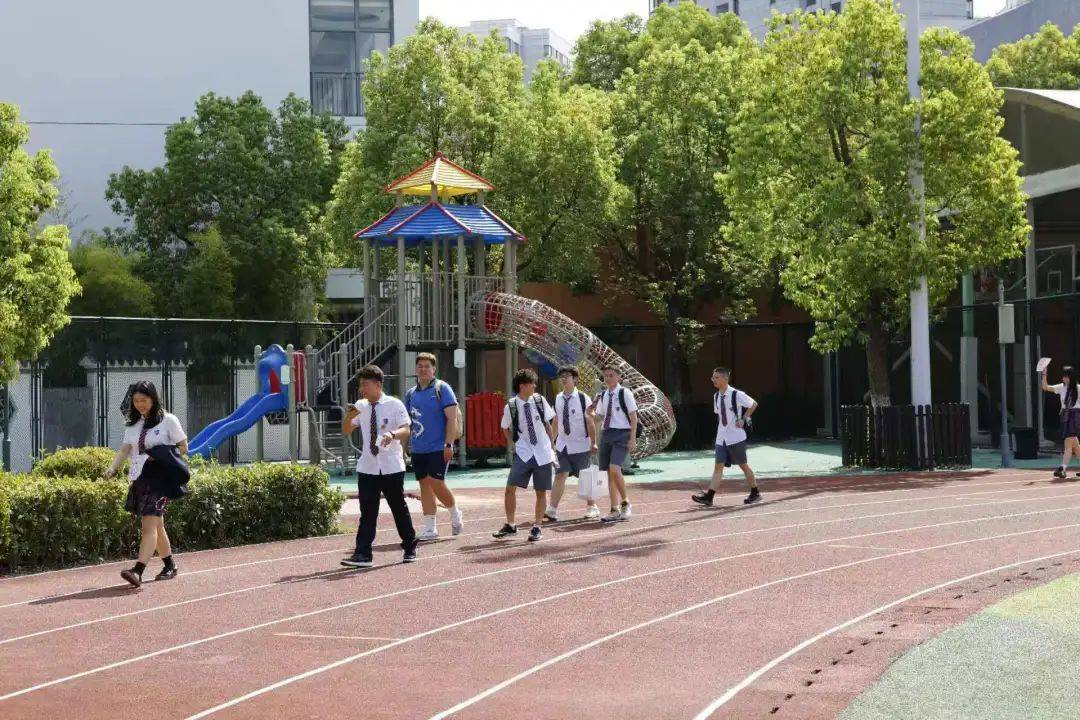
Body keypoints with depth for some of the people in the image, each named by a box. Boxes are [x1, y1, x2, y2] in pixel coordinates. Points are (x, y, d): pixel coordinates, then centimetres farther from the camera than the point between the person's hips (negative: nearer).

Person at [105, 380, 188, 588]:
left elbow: (183, 448, 0)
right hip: (138, 479, 7)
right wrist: (111, 469, -9)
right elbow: (125, 450, 8)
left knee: (150, 524, -17)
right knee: (155, 525, 13)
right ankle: (170, 565, 26)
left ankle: (138, 571, -29)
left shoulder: (168, 420, -1)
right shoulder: (133, 424, 16)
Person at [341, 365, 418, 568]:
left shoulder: (394, 405, -5)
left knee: (399, 508, 8)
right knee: (367, 512, -2)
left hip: (392, 467, -3)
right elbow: (346, 430, 12)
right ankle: (362, 554, -5)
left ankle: (410, 547, 25)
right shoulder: (360, 407, 7)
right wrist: (350, 415, -9)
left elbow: (405, 430, -13)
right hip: (367, 467, 3)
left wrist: (392, 434, -34)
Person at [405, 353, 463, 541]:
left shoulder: (442, 388, -4)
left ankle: (455, 514, 14)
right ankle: (430, 528, 9)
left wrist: (448, 444, -16)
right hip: (418, 448, 6)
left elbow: (452, 417, -9)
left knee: (436, 483, -11)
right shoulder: (411, 393, 13)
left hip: (439, 447, -6)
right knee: (424, 485, 5)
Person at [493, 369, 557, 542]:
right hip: (523, 453, -1)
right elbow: (506, 428, 11)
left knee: (541, 492, 5)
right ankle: (510, 525, 6)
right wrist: (512, 444, 2)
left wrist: (551, 442, 10)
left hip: (543, 453, 1)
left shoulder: (539, 401, -2)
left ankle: (536, 527, 16)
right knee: (510, 488, -9)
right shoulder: (511, 406, -6)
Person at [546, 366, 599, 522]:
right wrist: (552, 440, 13)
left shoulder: (583, 398, -9)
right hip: (562, 444, 4)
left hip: (580, 445, -4)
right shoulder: (558, 398, 6)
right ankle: (552, 510, -8)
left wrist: (593, 443, -9)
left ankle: (592, 507, 21)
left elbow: (590, 422, -8)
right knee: (560, 475, -4)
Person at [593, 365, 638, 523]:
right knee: (609, 473, 6)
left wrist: (632, 439, -12)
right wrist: (591, 413, 0)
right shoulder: (603, 395, 12)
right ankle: (615, 510, 12)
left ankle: (625, 503, -3)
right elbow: (598, 414, 24)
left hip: (622, 434, -7)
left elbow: (633, 416, -7)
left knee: (614, 469, -21)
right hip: (606, 433, 7)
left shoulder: (625, 393, -6)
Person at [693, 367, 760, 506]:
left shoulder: (736, 395, -13)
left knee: (743, 465, 6)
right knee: (718, 466, -2)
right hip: (721, 438, 5)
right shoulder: (716, 396, 6)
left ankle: (755, 493, 20)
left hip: (736, 437, -5)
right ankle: (709, 496, -10)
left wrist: (743, 419, -9)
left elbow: (753, 404, -2)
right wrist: (722, 425, 7)